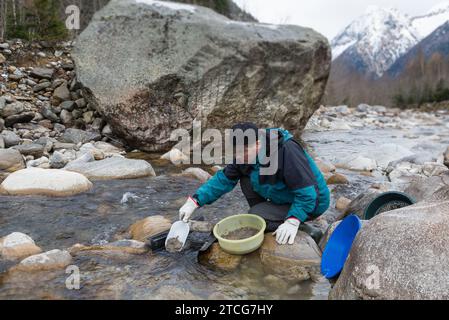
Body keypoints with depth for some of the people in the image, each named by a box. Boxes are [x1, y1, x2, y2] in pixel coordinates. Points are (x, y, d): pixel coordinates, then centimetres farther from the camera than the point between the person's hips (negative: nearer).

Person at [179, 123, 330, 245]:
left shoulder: (287, 151, -33)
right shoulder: (245, 155, -9)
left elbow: (307, 193, -32)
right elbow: (224, 179, -6)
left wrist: (293, 221, -40)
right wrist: (194, 201, -14)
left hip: (310, 203, -7)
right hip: (282, 196, 8)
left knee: (256, 216, -22)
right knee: (246, 179, -7)